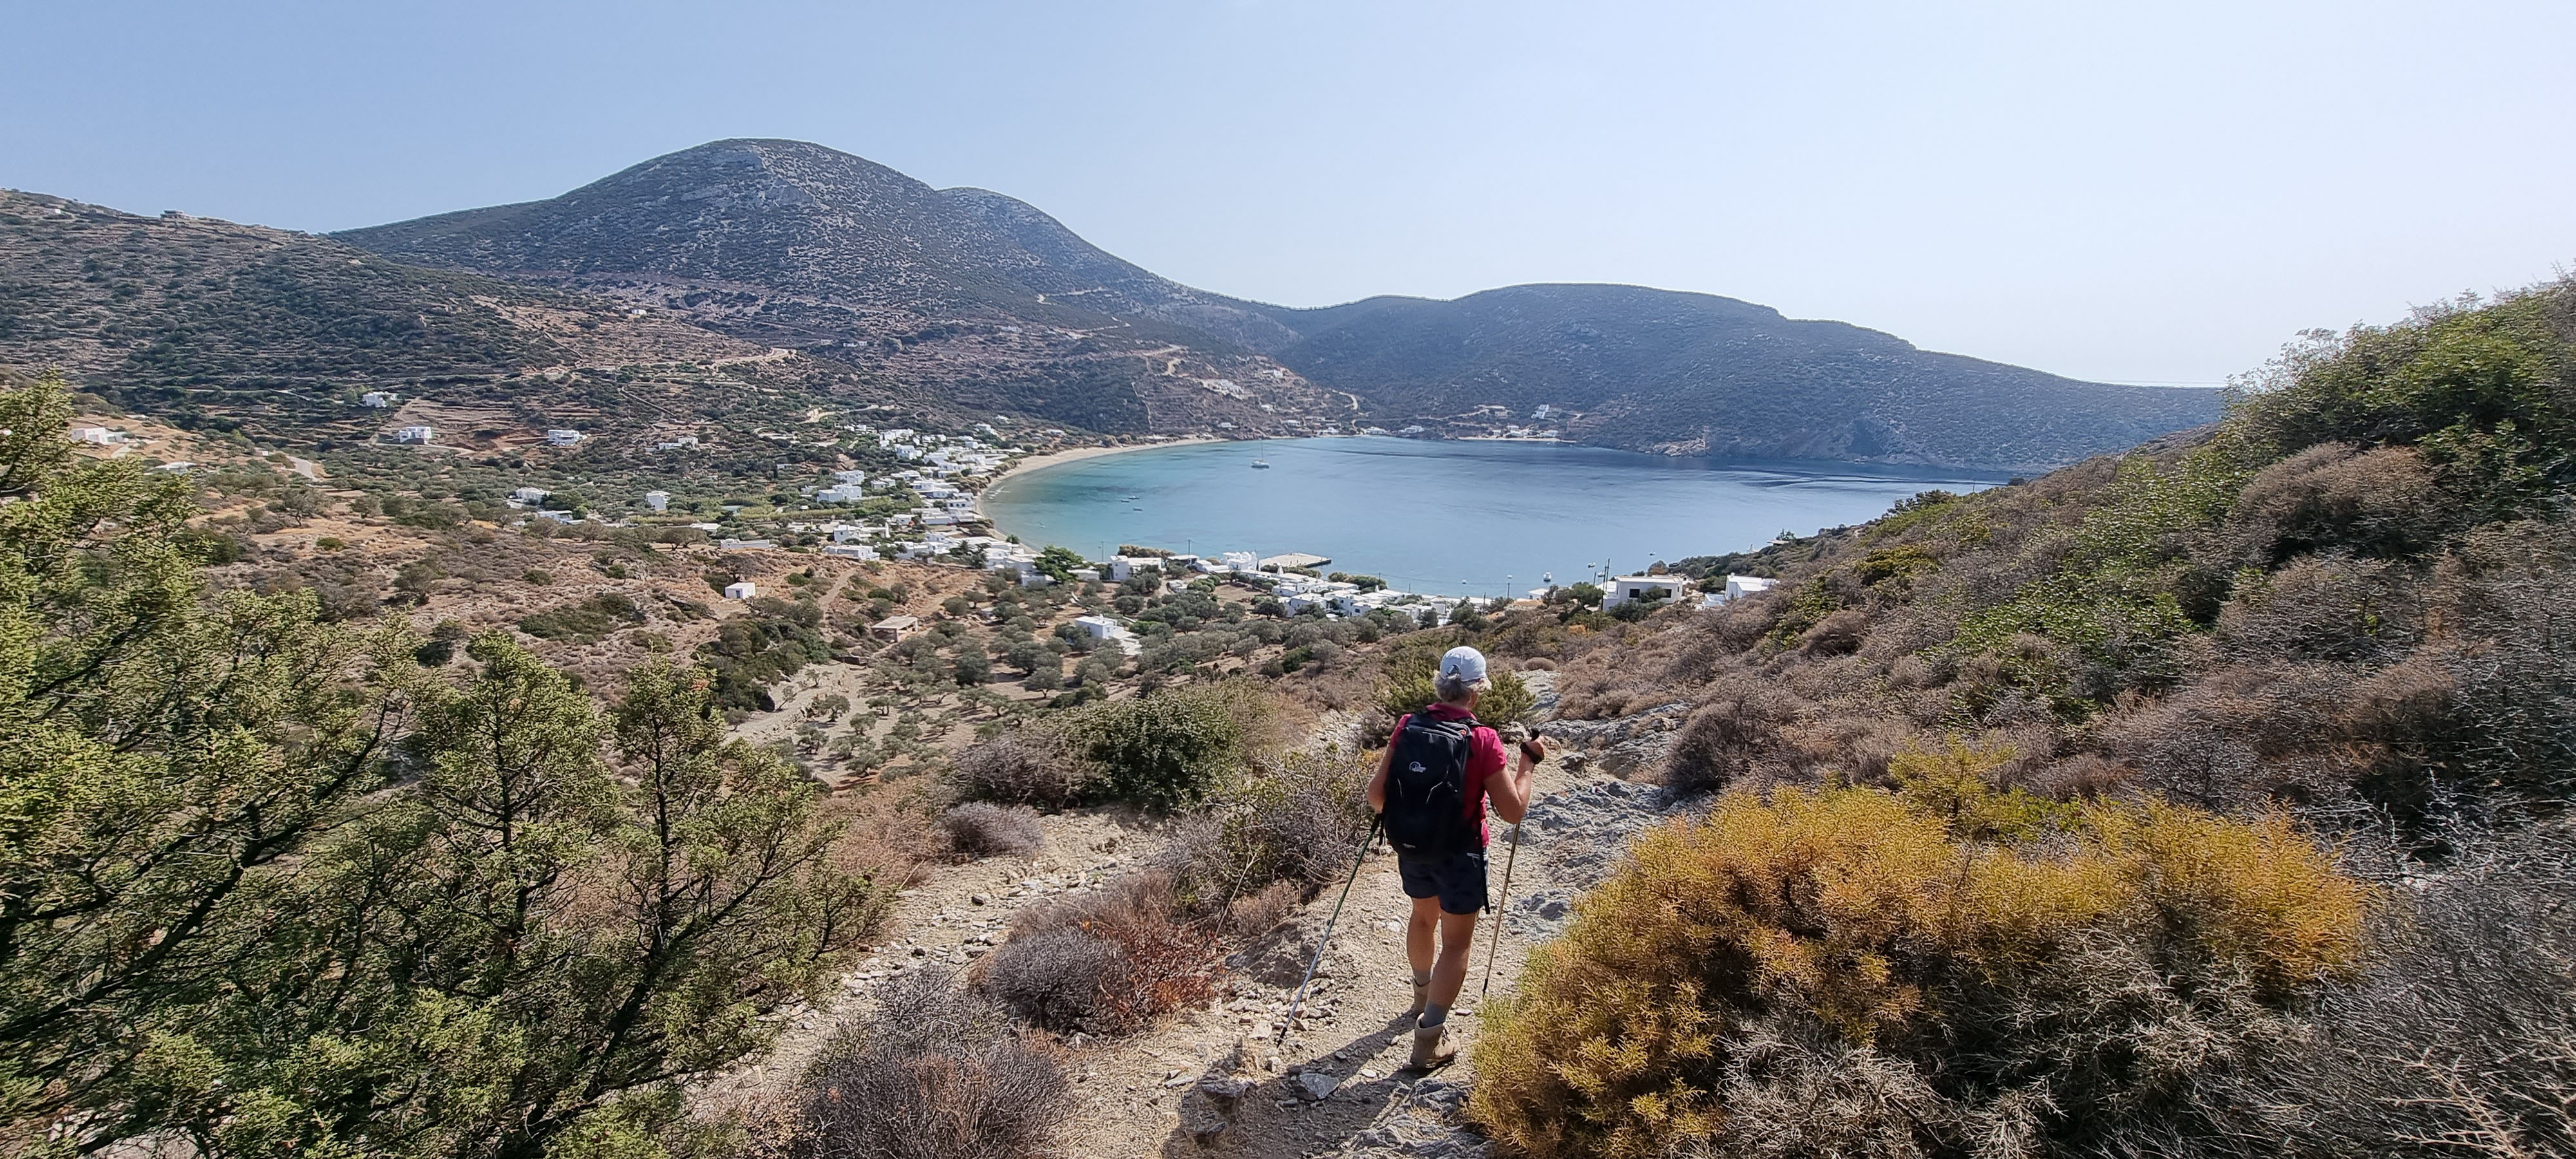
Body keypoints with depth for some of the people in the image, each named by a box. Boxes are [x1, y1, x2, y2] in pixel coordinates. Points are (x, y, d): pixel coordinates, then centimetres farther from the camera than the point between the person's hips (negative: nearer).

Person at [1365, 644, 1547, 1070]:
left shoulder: (1407, 726, -9)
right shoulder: (1482, 740, -20)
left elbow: (1375, 793, -7)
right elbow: (1513, 811, -15)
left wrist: (1396, 815, 15)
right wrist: (1529, 762, -2)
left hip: (1410, 848, 5)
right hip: (1459, 856, -5)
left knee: (1423, 916, 28)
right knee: (1456, 942, 10)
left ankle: (1423, 994, 52)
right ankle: (1429, 1040, 11)